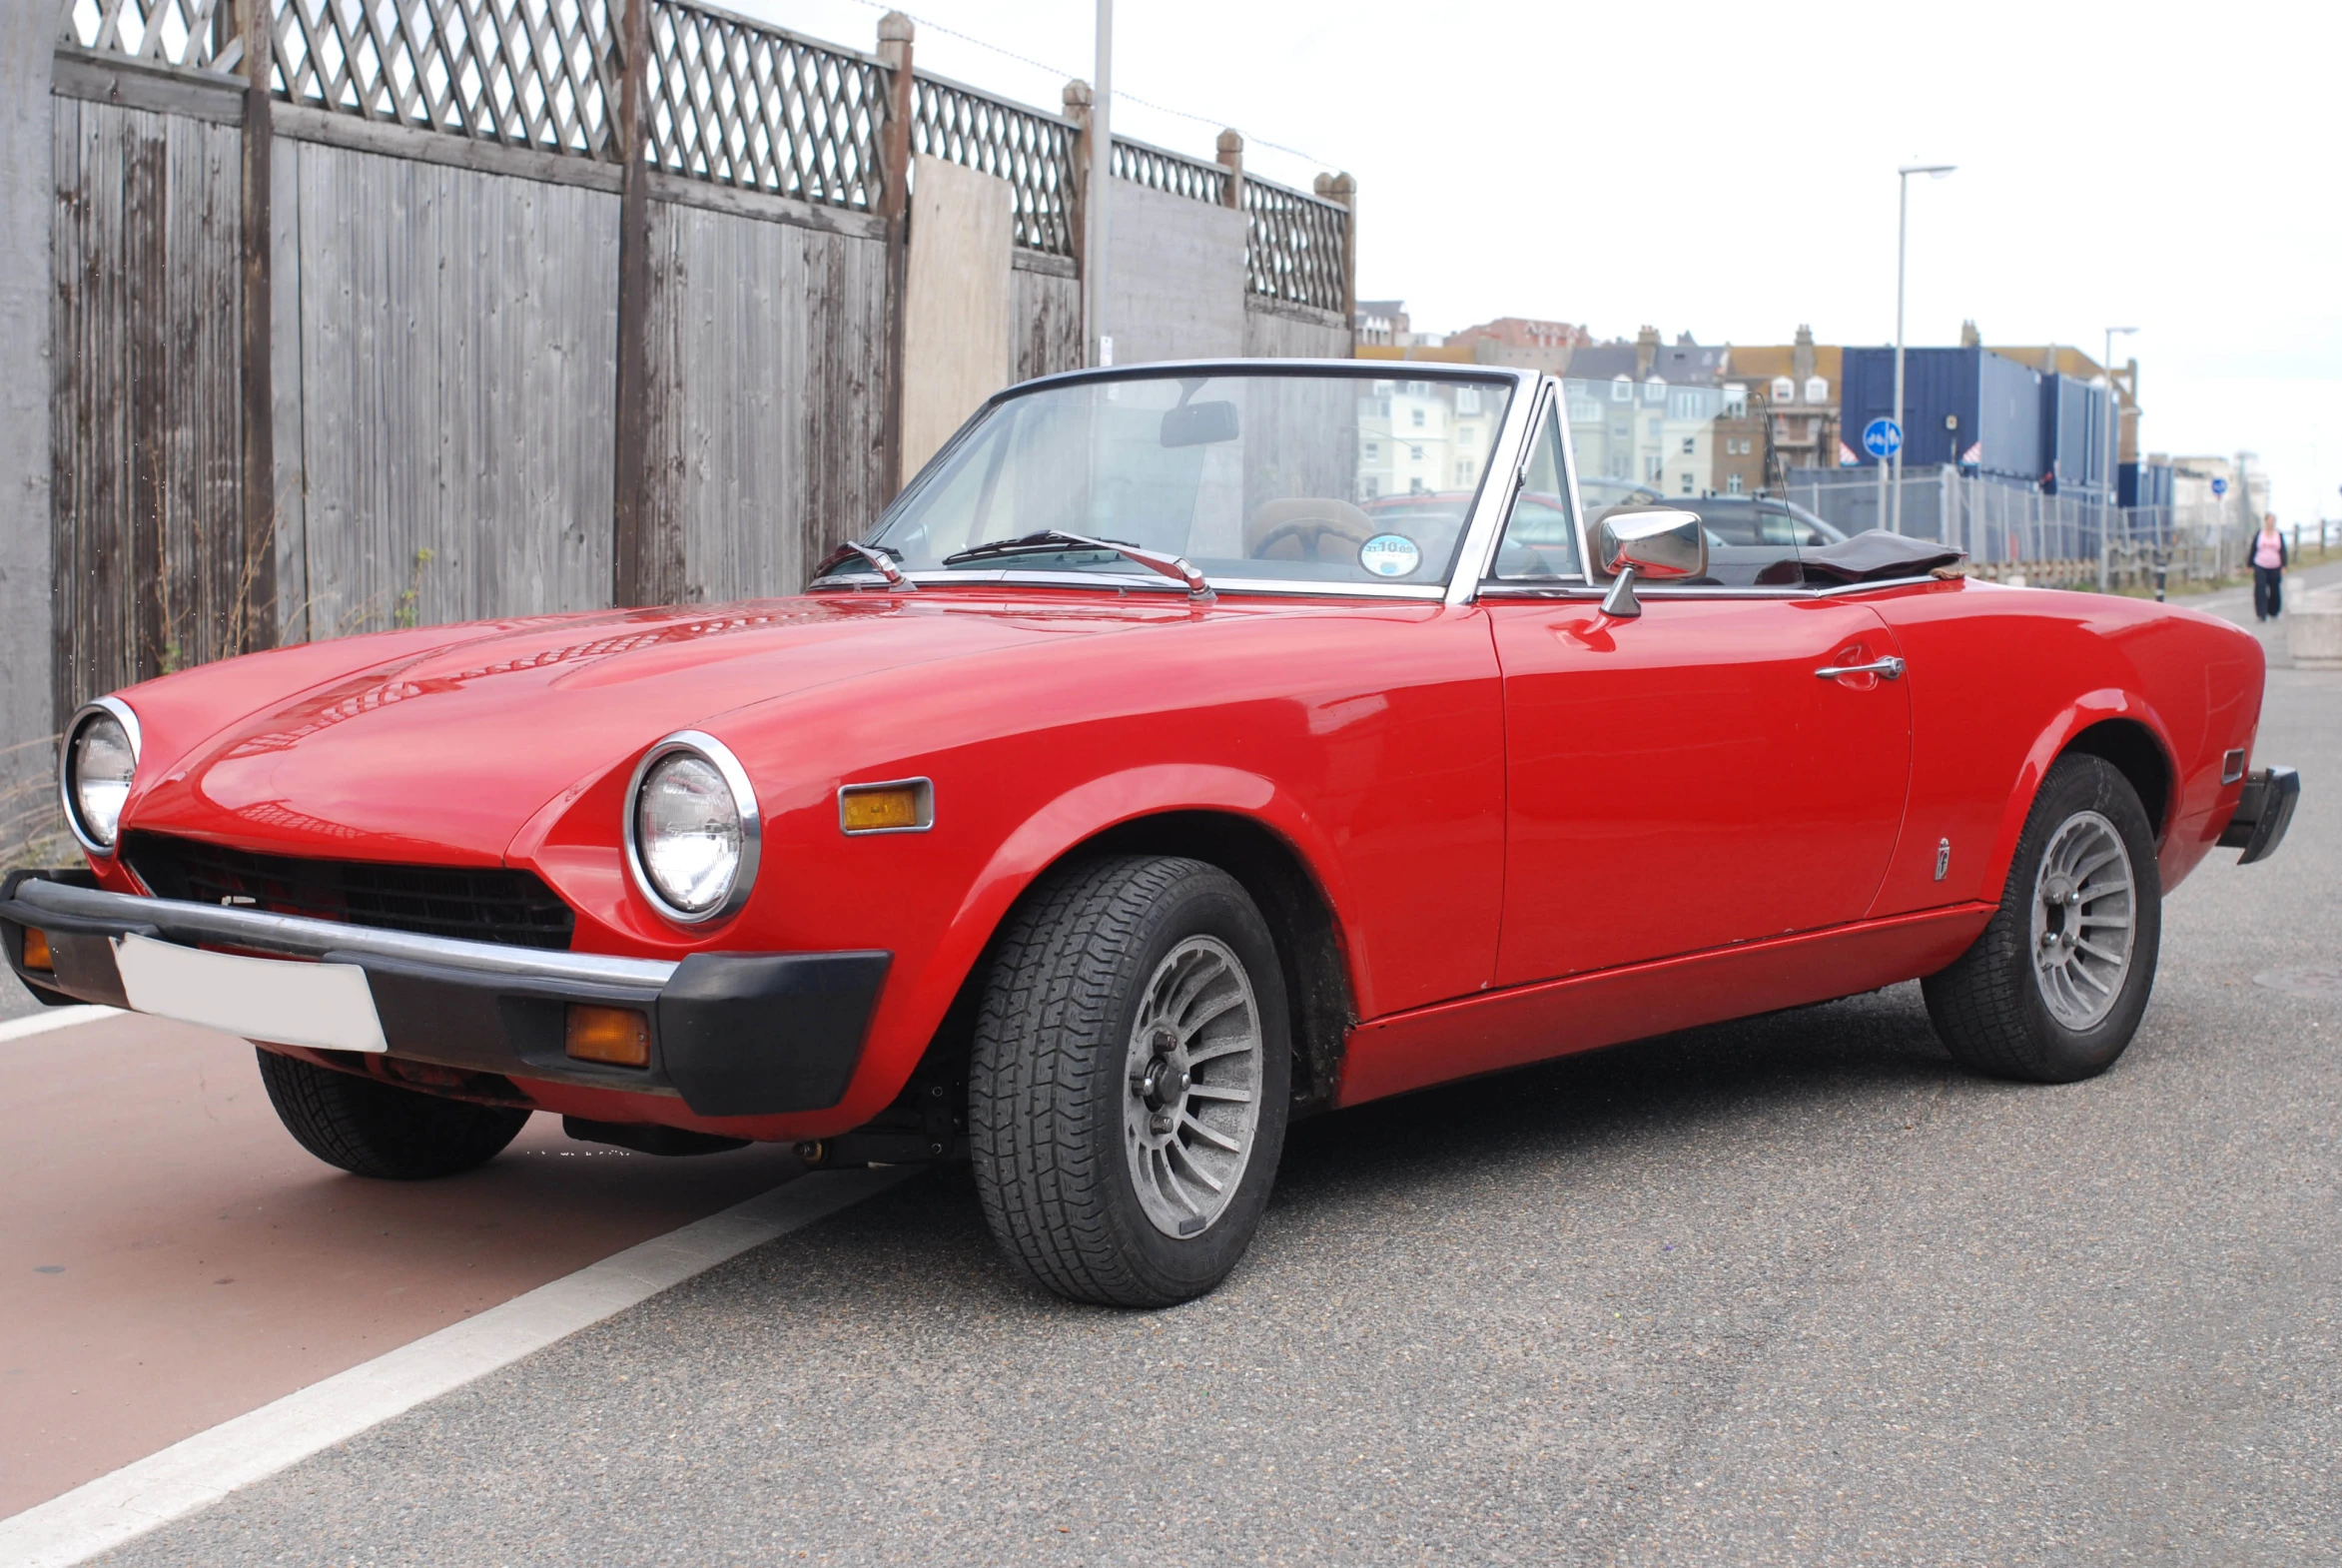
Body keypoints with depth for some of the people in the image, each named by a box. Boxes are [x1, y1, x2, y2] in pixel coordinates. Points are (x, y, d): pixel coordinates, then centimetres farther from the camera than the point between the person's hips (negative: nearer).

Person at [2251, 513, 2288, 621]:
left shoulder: (2279, 536, 6)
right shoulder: (2258, 535, 5)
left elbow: (2283, 552, 3)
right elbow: (2253, 550, 9)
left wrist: (2284, 566, -7)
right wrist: (2250, 566, 8)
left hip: (2275, 568, 1)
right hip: (2260, 567, -1)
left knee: (2275, 592, 6)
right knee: (2260, 591, -10)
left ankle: (2273, 613, 23)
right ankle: (2260, 615, -11)